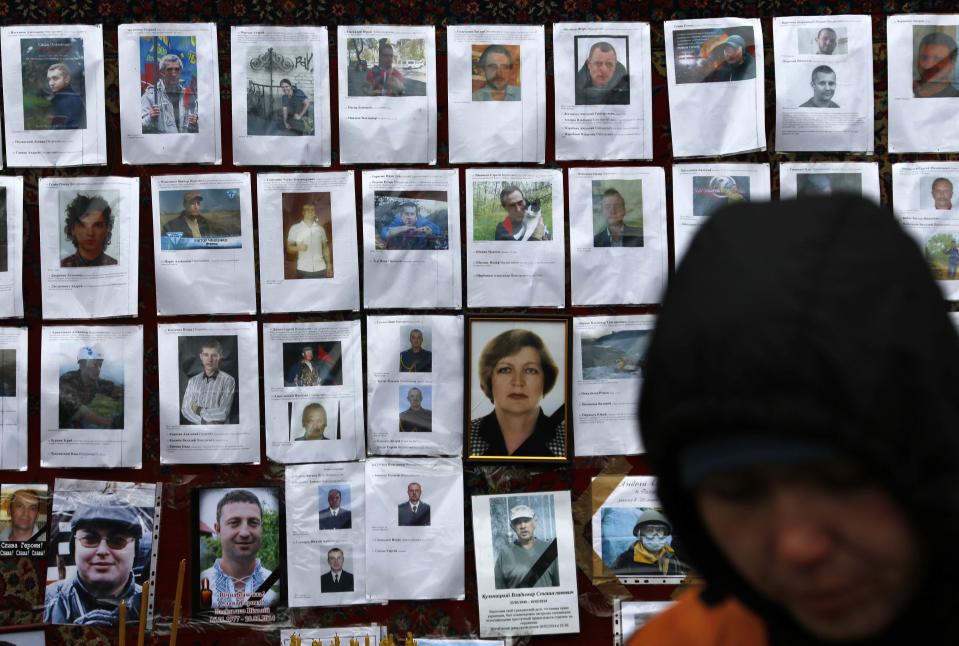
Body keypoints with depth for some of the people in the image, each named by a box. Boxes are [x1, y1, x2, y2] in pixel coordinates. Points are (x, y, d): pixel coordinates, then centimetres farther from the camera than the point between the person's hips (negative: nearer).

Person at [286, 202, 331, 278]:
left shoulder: (320, 228, 12)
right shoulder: (295, 228, 4)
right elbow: (289, 248, 5)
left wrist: (329, 264, 9)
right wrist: (298, 248, -16)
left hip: (320, 270, 2)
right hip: (303, 271, -2)